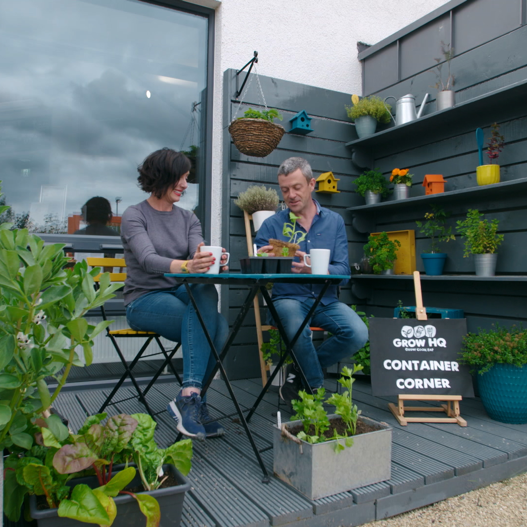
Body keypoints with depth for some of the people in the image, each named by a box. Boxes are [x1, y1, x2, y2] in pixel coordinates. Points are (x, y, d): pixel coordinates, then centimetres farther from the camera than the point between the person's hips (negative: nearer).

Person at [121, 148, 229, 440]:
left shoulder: (188, 218, 13)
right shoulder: (134, 216, -2)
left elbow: (199, 256, -5)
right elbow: (148, 259, -21)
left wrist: (212, 263, -31)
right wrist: (185, 266, -42)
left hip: (182, 295, 4)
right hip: (145, 300, -4)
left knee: (216, 315, -29)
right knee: (204, 316, -33)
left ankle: (188, 396, -23)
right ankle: (192, 398, -29)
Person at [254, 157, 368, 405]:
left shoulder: (334, 221, 7)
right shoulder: (272, 224, 2)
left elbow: (343, 271, -3)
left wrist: (314, 269, -24)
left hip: (326, 300, 3)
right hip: (289, 298, -2)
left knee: (358, 334, -24)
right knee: (298, 330, -35)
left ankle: (299, 371, 1)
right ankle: (315, 387, -3)